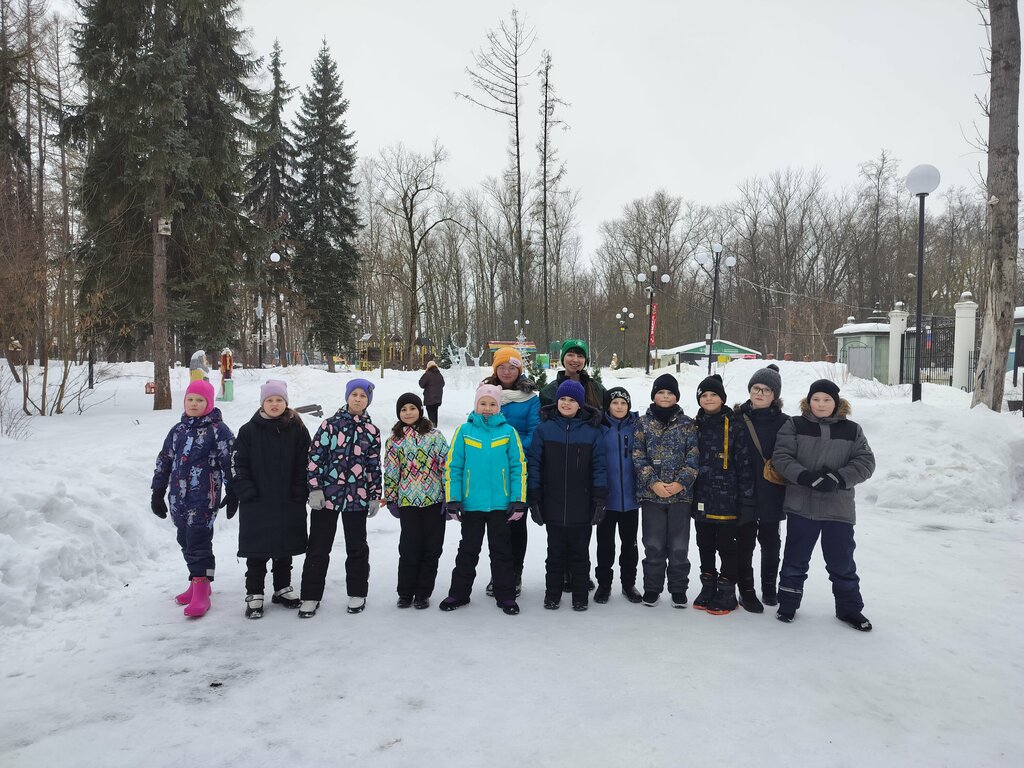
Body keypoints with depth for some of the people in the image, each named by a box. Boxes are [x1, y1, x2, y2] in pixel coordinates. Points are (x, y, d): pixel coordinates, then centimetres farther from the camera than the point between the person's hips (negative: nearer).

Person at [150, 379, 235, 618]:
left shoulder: (218, 429, -5)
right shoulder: (178, 430, 14)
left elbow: (230, 462, -7)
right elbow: (164, 462, 20)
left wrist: (233, 494, -9)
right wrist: (157, 493, 19)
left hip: (203, 498, -7)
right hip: (178, 498, 7)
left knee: (198, 541, -10)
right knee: (185, 541, 13)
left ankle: (201, 593, -5)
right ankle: (198, 582, 27)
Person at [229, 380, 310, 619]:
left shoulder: (297, 430, 0)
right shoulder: (249, 430, -2)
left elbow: (304, 464, 1)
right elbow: (238, 464, -2)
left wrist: (300, 494, -6)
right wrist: (246, 492, -10)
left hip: (288, 503, 2)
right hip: (257, 503, -1)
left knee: (284, 548, 14)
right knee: (257, 551, 5)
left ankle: (283, 588, 30)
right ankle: (254, 595, 17)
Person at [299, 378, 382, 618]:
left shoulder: (371, 431, 5)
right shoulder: (330, 424, -1)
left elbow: (374, 466, 8)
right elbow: (315, 457, -4)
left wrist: (375, 496, 7)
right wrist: (315, 489, -9)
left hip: (357, 498, 2)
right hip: (326, 495, -1)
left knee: (357, 547, 12)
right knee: (318, 548, 6)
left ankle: (357, 593, 26)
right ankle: (310, 596, 19)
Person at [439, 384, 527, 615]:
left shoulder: (508, 431, -1)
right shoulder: (464, 431, -2)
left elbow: (518, 467, -1)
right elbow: (453, 466, -1)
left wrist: (518, 501, -5)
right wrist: (453, 500, -4)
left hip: (501, 504, 0)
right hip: (471, 503, 0)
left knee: (501, 550, 11)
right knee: (468, 550, 14)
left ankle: (505, 596, 22)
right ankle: (459, 593, 27)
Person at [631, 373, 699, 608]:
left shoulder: (687, 423, 5)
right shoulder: (643, 422, 5)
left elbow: (693, 456, -1)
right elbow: (638, 456, -1)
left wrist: (681, 482, -13)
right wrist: (653, 482, -12)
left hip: (680, 492, 0)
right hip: (651, 492, 0)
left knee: (679, 546, 5)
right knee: (653, 545, 5)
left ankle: (678, 589, 20)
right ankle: (652, 588, 19)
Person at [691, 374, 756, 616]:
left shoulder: (734, 427, -6)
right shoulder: (695, 426, 8)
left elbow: (745, 466, -8)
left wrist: (746, 501, -11)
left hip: (727, 500, -5)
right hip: (701, 499, 5)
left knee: (727, 547, 6)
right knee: (705, 546, 15)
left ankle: (726, 593, 18)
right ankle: (708, 589, 28)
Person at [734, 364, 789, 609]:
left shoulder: (783, 423, -2)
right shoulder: (737, 419, -1)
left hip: (772, 494, 0)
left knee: (770, 542, 15)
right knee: (744, 542, 7)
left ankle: (769, 588, 33)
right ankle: (746, 591, 18)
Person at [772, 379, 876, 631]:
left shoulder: (852, 430, 4)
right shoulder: (794, 426, 0)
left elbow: (865, 462, -2)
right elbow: (782, 457, -7)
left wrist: (838, 478, -17)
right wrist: (804, 477, -22)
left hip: (839, 508, 1)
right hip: (801, 506, -1)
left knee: (842, 562, 10)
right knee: (795, 559, 10)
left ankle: (849, 608, 27)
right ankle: (788, 603, 25)